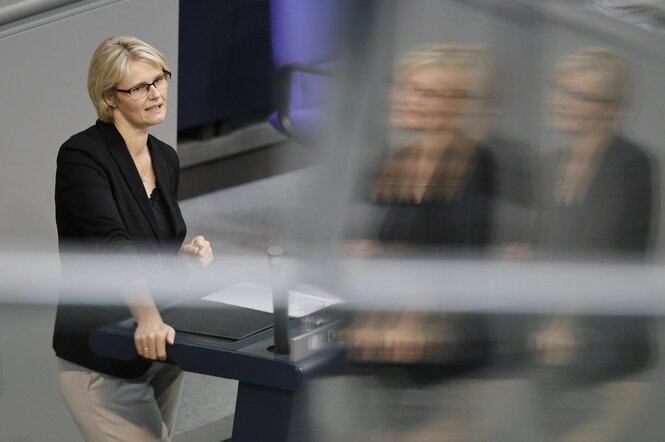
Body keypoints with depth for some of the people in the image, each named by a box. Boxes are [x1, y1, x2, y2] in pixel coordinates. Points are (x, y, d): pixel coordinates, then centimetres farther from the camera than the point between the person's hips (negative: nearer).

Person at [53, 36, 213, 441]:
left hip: (160, 348, 8)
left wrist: (185, 254, -3)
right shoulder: (82, 156, -17)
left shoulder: (166, 158, 7)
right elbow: (111, 243, -32)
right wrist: (148, 317, -46)